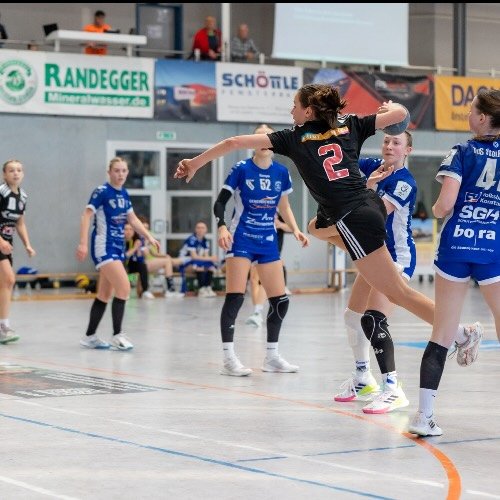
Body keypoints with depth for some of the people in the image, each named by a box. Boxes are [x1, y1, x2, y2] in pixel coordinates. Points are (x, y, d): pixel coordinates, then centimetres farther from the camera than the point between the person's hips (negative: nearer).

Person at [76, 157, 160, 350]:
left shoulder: (124, 194, 11)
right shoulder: (102, 191, -11)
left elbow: (133, 219, 21)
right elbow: (86, 216, -16)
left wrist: (148, 237, 13)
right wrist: (83, 243, -25)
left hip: (117, 247, 8)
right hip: (104, 247, -8)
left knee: (105, 295, 11)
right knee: (124, 288, -17)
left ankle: (89, 336, 19)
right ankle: (117, 335, -9)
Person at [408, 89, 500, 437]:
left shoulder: (462, 153, -1)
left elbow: (445, 205, -10)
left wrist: (436, 210, 11)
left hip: (456, 245, 0)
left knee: (442, 335, 7)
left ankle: (424, 414, 5)